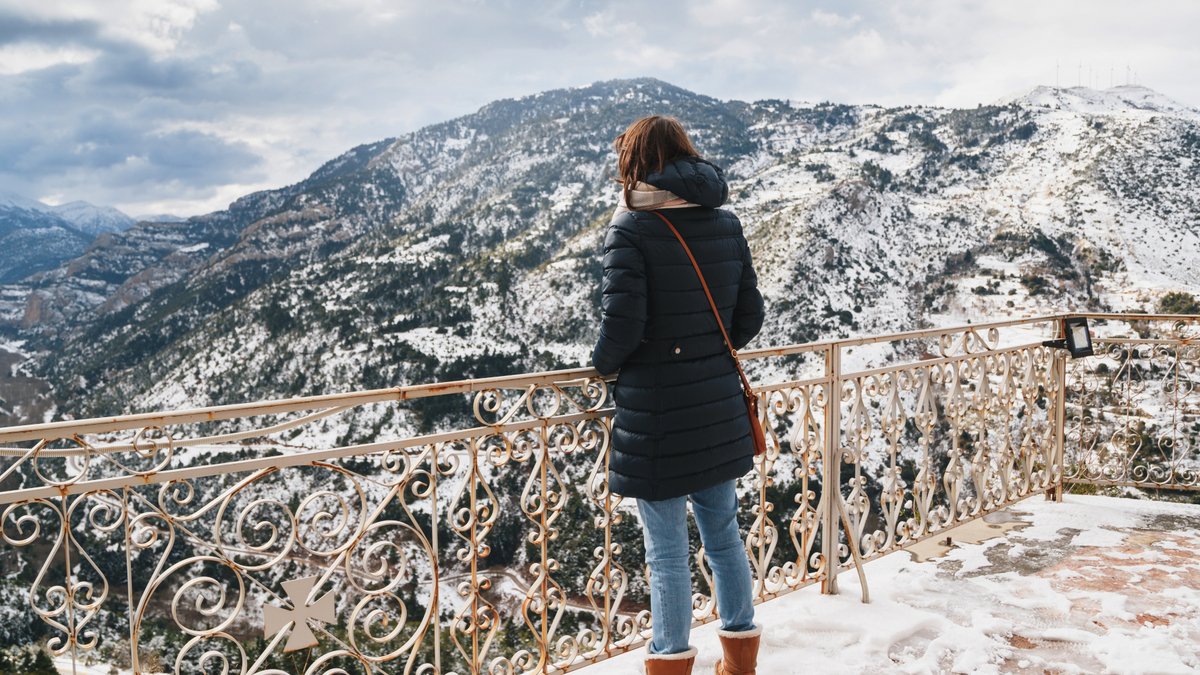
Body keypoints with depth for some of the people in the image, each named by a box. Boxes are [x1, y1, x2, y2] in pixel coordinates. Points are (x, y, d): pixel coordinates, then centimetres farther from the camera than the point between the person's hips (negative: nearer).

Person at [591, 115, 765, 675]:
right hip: (718, 412, 6)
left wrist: (603, 364, 1)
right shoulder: (726, 224, 3)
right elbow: (749, 315, 6)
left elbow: (622, 324, -20)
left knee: (667, 552, 7)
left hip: (655, 418, -6)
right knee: (723, 534, 19)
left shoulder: (631, 228, -14)